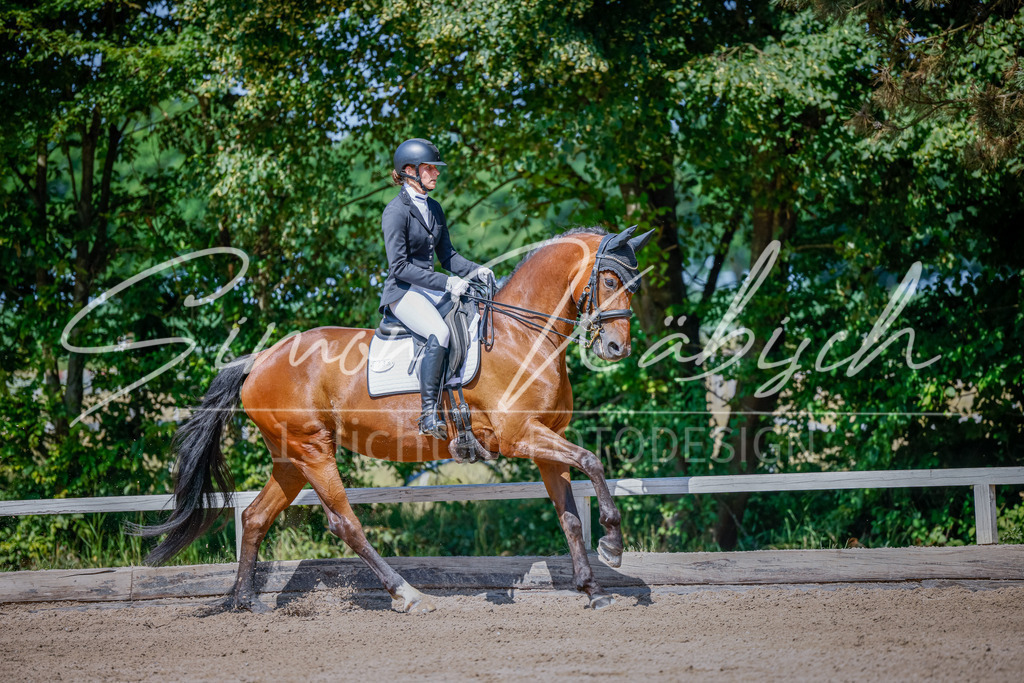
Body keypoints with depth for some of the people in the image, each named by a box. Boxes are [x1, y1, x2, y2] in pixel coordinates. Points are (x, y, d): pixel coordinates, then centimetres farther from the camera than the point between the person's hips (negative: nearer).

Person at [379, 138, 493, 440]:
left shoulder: (434, 209, 14)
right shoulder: (396, 211, -11)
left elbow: (447, 256, 18)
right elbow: (400, 267, -18)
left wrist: (474, 270, -2)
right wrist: (447, 282, -23)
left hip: (430, 290, 8)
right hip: (403, 292, -8)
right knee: (439, 333, -33)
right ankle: (429, 414, -30)